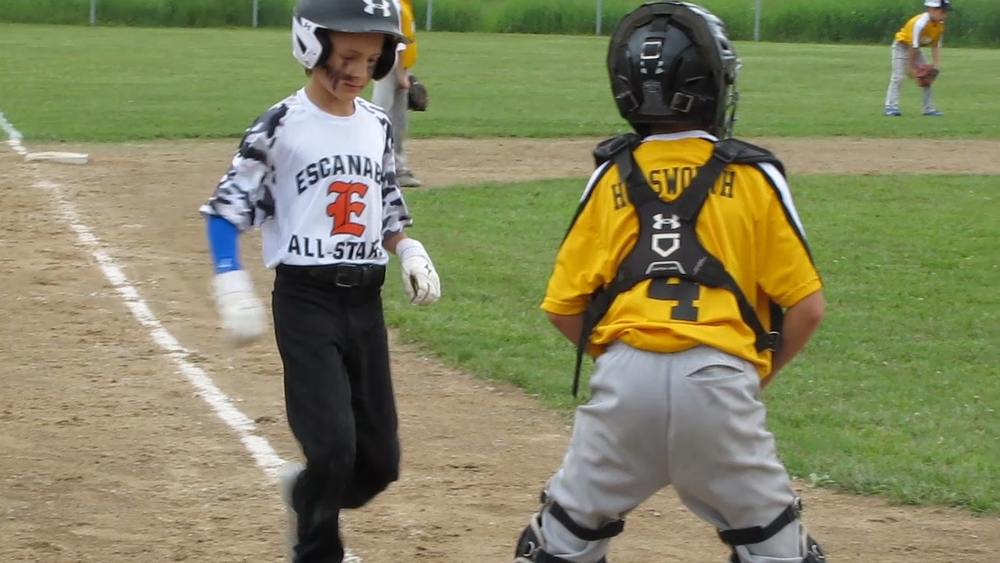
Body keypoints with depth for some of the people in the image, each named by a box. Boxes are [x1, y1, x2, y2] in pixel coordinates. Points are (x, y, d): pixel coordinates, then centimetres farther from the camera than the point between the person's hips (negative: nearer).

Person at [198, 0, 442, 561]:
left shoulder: (378, 125, 9)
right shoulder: (281, 126, -8)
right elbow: (227, 210, -7)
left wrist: (409, 250, -2)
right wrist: (233, 286, -18)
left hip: (366, 302, 6)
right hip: (306, 301, -6)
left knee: (380, 460, 7)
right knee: (334, 446, -14)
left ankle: (307, 495, 37)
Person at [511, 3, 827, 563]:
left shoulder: (613, 176, 12)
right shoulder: (753, 175, 7)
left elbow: (565, 307, 10)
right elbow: (807, 307, 3)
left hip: (625, 374, 2)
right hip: (721, 377, -2)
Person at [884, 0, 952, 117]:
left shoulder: (940, 25, -9)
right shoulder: (920, 24, -34)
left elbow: (936, 46, -1)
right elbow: (913, 46, -28)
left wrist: (936, 64, -8)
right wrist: (911, 66, -22)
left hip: (916, 48, 8)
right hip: (902, 45, -8)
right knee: (898, 76, -17)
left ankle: (929, 108, 10)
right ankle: (890, 106, -19)